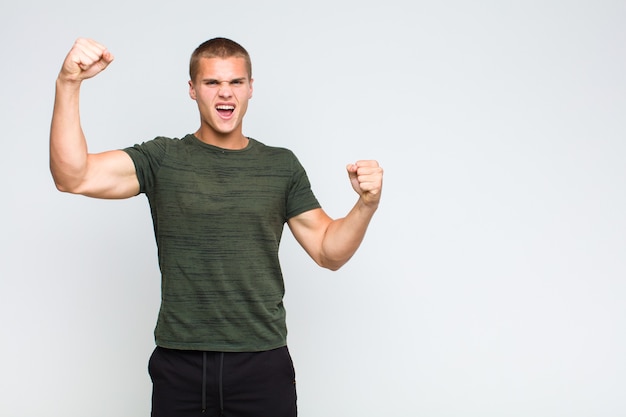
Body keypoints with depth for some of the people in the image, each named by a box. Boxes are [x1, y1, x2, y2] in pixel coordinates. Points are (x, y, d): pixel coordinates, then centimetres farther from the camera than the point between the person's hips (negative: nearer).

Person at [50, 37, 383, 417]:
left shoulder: (281, 165, 7)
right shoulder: (162, 159, 2)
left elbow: (329, 251, 8)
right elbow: (73, 177, -13)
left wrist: (367, 204, -11)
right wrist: (69, 84, -23)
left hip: (263, 364, 1)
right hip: (179, 367, -1)